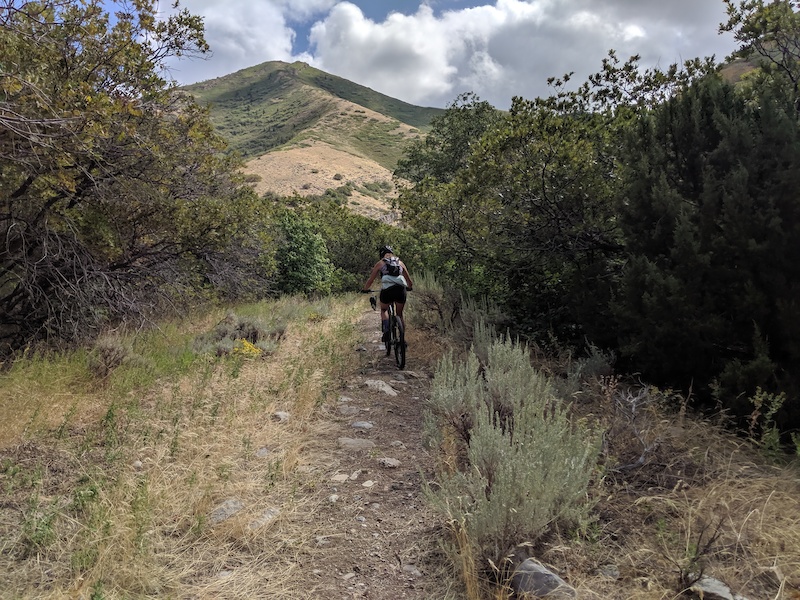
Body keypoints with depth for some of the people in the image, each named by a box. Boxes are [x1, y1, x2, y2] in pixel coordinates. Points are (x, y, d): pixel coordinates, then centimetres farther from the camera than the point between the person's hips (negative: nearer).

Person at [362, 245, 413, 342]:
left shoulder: (380, 263, 17)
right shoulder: (400, 262, 24)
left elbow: (370, 280, 20)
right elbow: (410, 282, 27)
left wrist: (365, 289, 37)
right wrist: (409, 287, 48)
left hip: (387, 290, -2)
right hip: (400, 289, 2)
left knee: (384, 310, 26)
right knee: (400, 314, 21)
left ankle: (386, 330, 4)